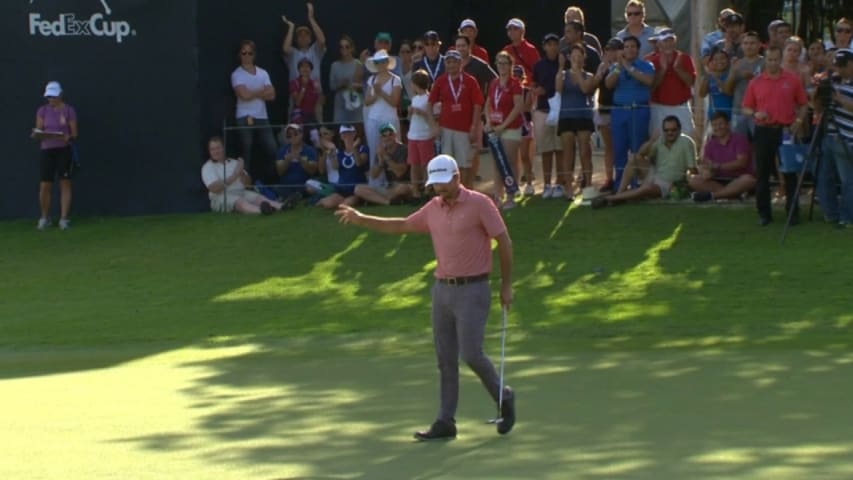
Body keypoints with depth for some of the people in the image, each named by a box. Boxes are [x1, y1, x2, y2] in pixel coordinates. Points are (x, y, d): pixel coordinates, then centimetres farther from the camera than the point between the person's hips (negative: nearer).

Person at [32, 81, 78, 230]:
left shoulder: (69, 110, 0)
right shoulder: (43, 110, 6)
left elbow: (74, 134, -1)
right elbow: (38, 131, 4)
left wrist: (68, 137, -22)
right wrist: (36, 134, -19)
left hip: (64, 149, -2)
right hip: (47, 150, 2)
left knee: (65, 183, -1)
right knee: (45, 185, -2)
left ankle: (64, 218, 5)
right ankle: (44, 217, 16)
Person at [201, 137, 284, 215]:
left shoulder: (234, 163, 20)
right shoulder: (207, 167, 4)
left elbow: (248, 183, 13)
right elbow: (214, 188, -14)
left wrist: (241, 173, -10)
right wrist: (234, 176, -17)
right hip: (222, 197, -5)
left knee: (259, 198, -24)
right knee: (240, 202, -35)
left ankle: (282, 207, -52)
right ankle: (262, 210, -67)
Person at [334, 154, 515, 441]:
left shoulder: (479, 204, -9)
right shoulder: (433, 209, 9)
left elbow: (504, 241, -6)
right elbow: (402, 226, 23)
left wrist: (506, 285, -5)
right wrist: (361, 219, 17)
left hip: (472, 290, -6)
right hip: (442, 289, 6)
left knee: (471, 354, -11)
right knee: (445, 359, 6)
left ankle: (503, 397, 13)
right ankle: (445, 422, 9)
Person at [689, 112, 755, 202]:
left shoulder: (739, 139, -2)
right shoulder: (710, 144, 11)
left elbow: (741, 163, -13)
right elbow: (704, 164, 1)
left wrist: (718, 166, -19)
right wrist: (705, 171, -25)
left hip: (737, 180, -4)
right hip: (719, 181, 4)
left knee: (748, 179, -37)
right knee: (693, 180, -20)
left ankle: (712, 195, -38)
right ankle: (731, 193, -33)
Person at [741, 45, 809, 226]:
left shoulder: (792, 80, 3)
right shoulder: (756, 82, 6)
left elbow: (803, 104, 7)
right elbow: (746, 108, 8)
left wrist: (798, 121, -8)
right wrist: (755, 114, -12)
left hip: (786, 130, -1)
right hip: (764, 131, 1)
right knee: (762, 173, 3)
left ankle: (793, 211, 8)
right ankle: (764, 213, 9)